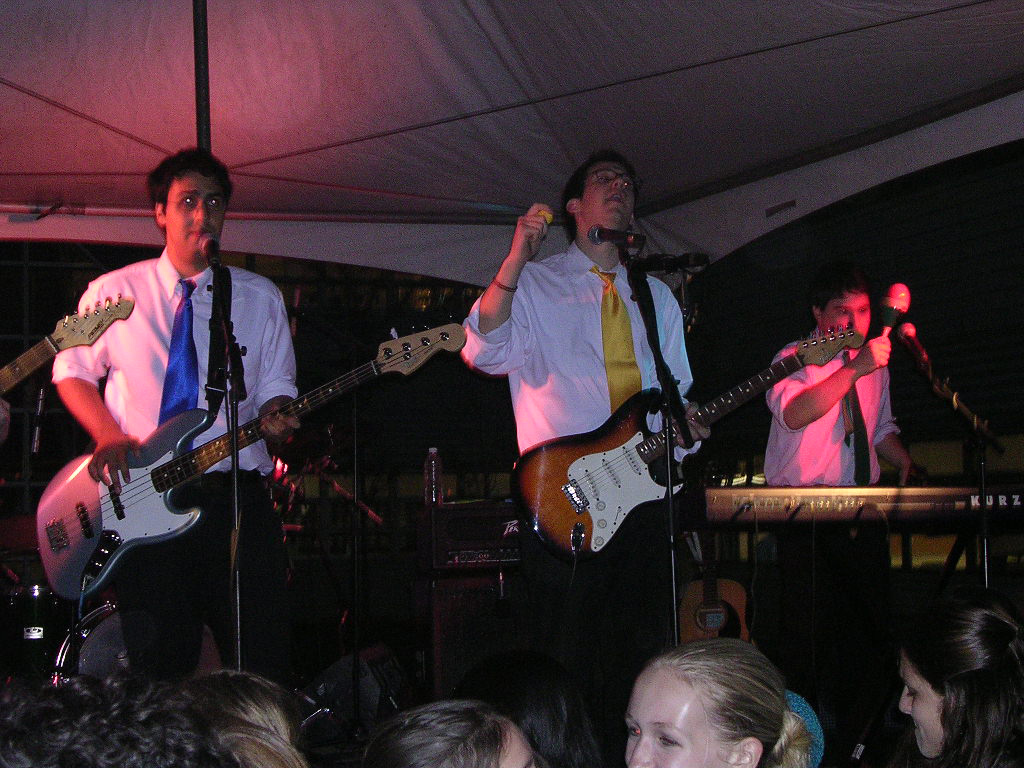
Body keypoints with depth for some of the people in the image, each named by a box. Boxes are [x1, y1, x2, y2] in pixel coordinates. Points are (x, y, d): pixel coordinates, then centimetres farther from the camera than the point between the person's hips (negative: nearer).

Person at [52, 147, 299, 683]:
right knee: (160, 671, 0)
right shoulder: (113, 292, 9)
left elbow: (275, 388, 13)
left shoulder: (260, 297, 12)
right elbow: (72, 369, 14)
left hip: (235, 495, 1)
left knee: (262, 668, -5)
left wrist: (275, 415, -11)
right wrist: (107, 433, -4)